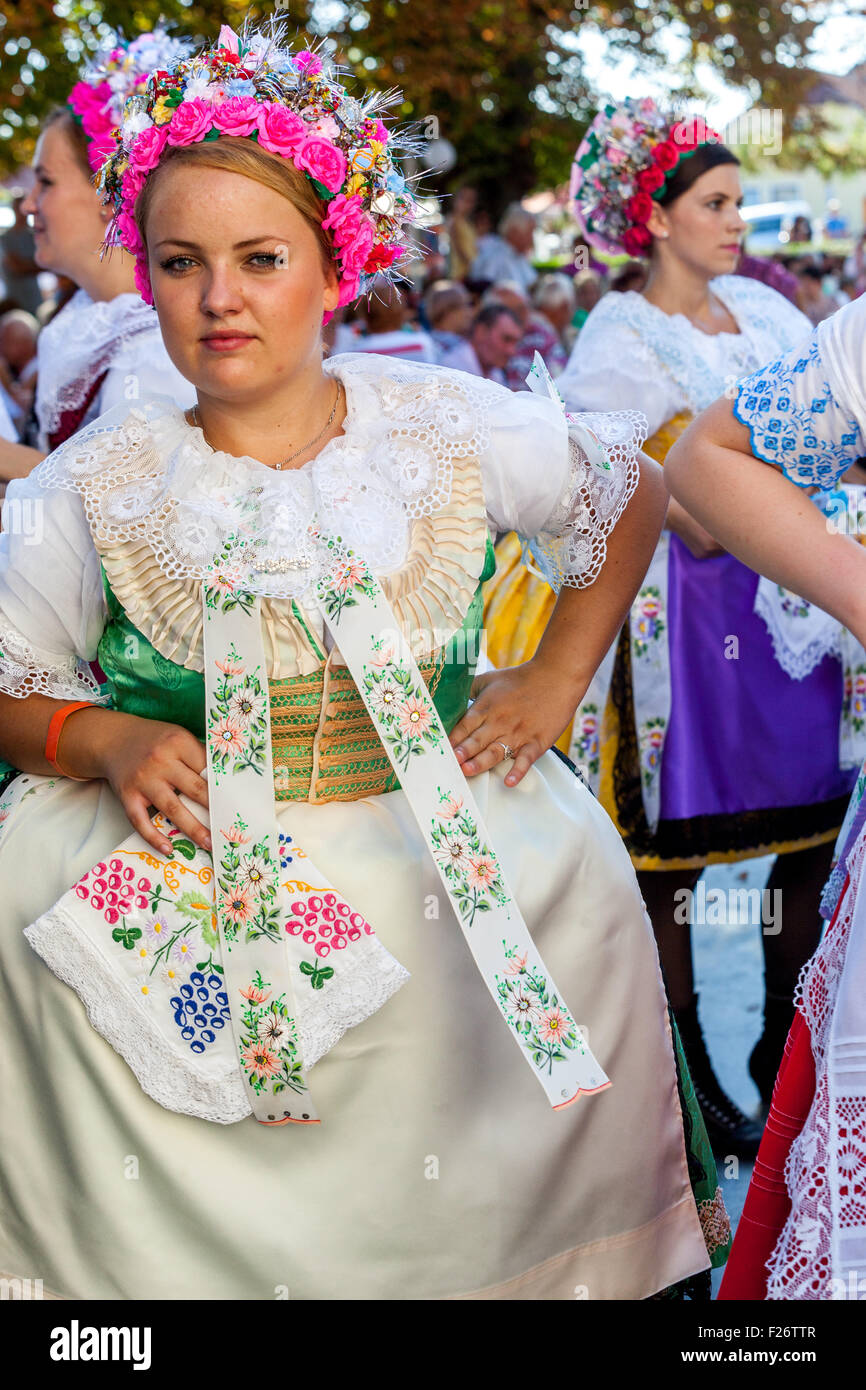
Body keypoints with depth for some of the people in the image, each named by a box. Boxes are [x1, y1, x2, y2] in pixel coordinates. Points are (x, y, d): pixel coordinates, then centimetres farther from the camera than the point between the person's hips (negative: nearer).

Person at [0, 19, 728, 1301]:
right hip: (177, 889, -1)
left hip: (439, 856, 1)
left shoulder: (448, 426, -2)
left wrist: (558, 680, 7)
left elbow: (631, 497, 14)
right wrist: (104, 739, -15)